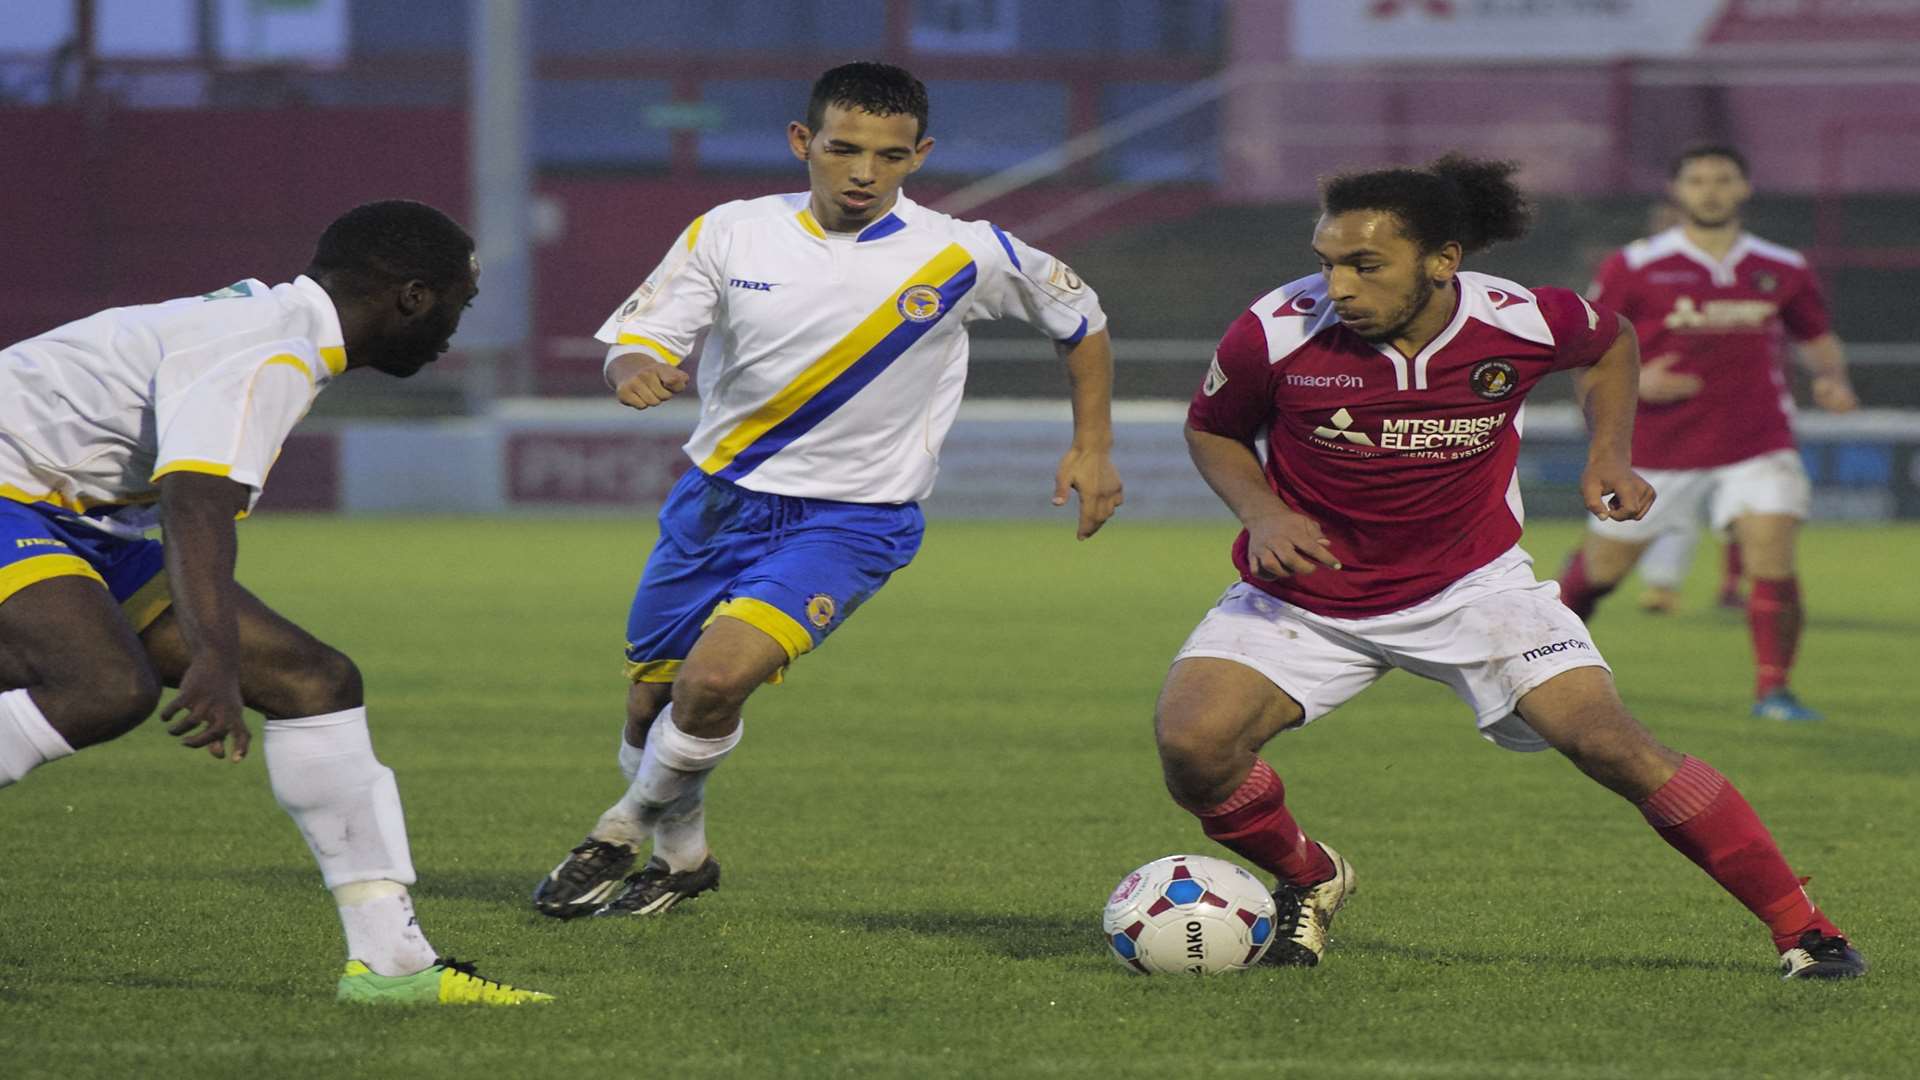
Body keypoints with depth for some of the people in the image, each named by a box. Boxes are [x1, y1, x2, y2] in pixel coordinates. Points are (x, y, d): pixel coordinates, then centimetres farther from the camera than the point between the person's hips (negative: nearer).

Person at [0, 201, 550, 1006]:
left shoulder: (270, 321, 11)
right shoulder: (265, 357, -23)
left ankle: (390, 961, 4)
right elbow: (197, 500, -39)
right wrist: (214, 661, -51)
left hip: (86, 525, 10)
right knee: (108, 689, -37)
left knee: (314, 682, 3)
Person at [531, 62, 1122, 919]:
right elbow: (633, 335, -5)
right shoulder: (730, 234, -6)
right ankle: (681, 861, 39)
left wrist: (1092, 447, 2)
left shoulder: (965, 257, -11)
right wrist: (636, 369, -29)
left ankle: (626, 831, 3)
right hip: (718, 496, 4)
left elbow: (1082, 322, 6)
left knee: (718, 679, -24)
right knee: (651, 706, 10)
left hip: (850, 519, -4)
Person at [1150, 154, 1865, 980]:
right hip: (1304, 594, 0)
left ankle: (1801, 928, -5)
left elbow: (1611, 342, 8)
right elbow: (1211, 430, 1)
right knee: (1190, 743, -22)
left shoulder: (1521, 323, -18)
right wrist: (1262, 514, -17)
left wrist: (1610, 455, -6)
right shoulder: (1277, 333, -21)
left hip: (1472, 585, 0)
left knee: (1606, 740, -17)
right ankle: (1308, 879, 11)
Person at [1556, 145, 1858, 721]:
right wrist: (1630, 382, -18)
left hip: (1757, 444, 1)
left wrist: (1832, 379, -3)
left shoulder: (1783, 270, 3)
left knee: (1771, 560, -19)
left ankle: (1773, 688, -14)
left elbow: (1818, 338, 18)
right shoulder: (1633, 267, -5)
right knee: (1603, 569, 11)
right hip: (1654, 450, -1)